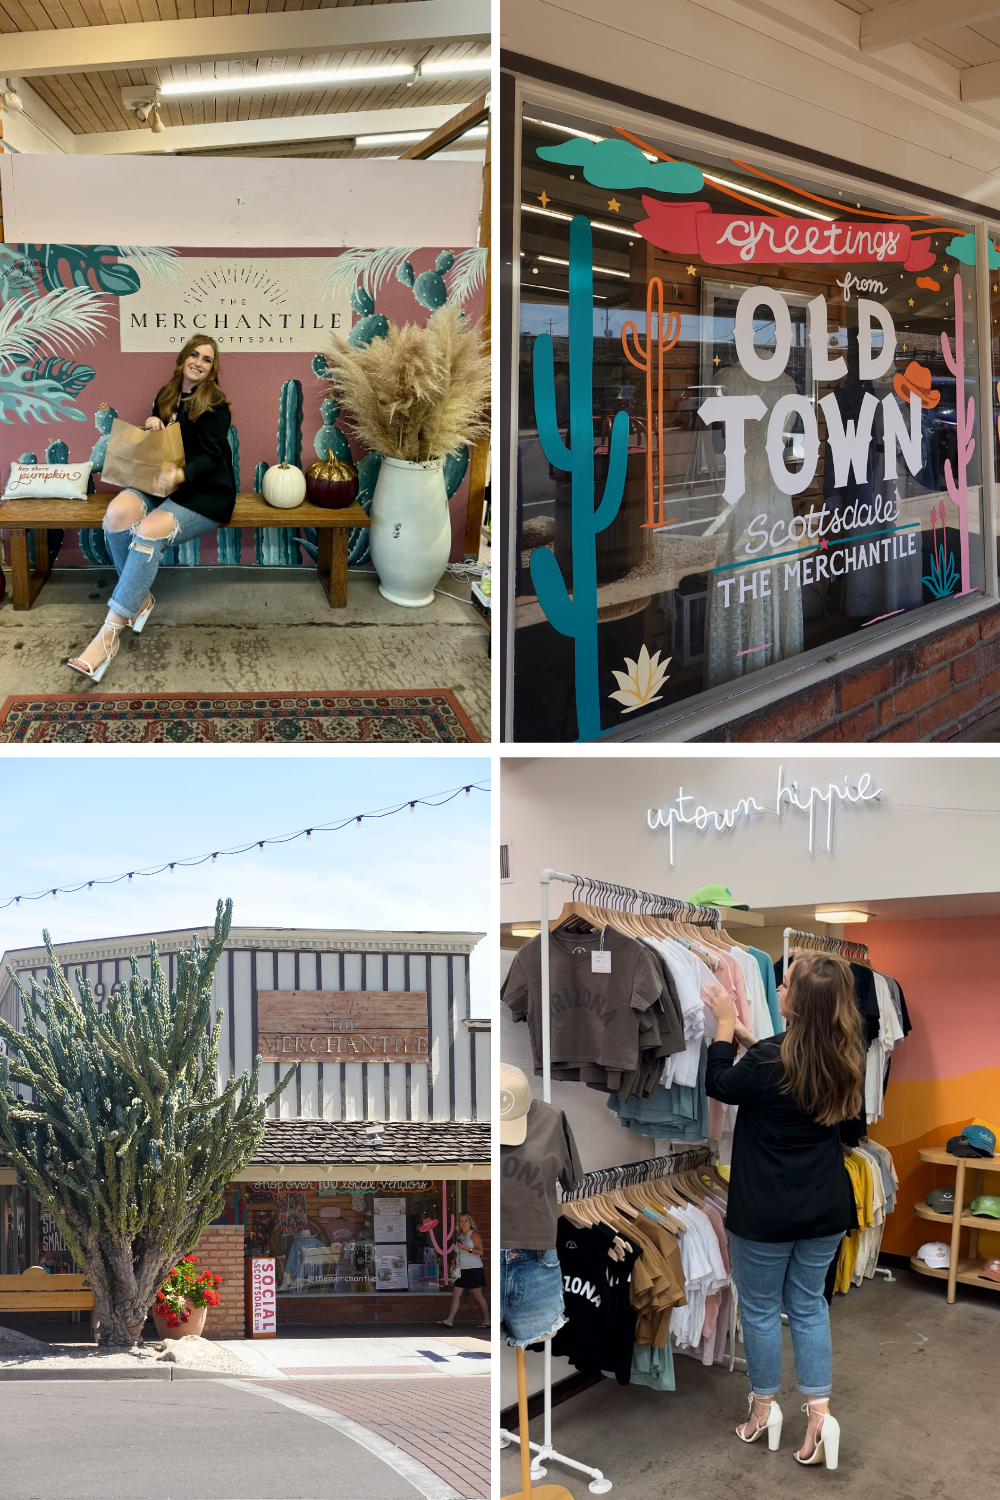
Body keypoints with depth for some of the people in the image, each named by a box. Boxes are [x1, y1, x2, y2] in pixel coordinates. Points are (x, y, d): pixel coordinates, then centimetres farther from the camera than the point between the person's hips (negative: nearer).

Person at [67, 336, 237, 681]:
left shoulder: (215, 405, -5)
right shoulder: (166, 395, 14)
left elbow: (209, 456, -15)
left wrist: (179, 476, -36)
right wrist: (151, 426, -4)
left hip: (205, 493, -6)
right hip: (163, 483, 6)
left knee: (149, 532, -33)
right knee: (118, 511, -29)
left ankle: (108, 636, -35)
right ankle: (141, 597, -9)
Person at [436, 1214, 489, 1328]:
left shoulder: (474, 1234, -8)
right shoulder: (460, 1236, 16)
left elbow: (481, 1251, -17)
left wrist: (466, 1248, -22)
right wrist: (457, 1262, 12)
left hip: (474, 1270, -8)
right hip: (463, 1270, 8)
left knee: (478, 1295, -1)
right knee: (456, 1295, 1)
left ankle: (487, 1320, 10)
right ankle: (450, 1321, 0)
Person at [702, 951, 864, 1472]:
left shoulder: (771, 1060, -26)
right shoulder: (845, 1060, -6)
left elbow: (721, 1085, -7)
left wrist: (724, 1024, 1)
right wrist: (745, 1035, 9)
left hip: (766, 1213, -5)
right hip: (826, 1211, 5)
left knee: (760, 1308, 14)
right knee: (809, 1304, 19)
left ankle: (764, 1409, 29)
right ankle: (819, 1413, 15)